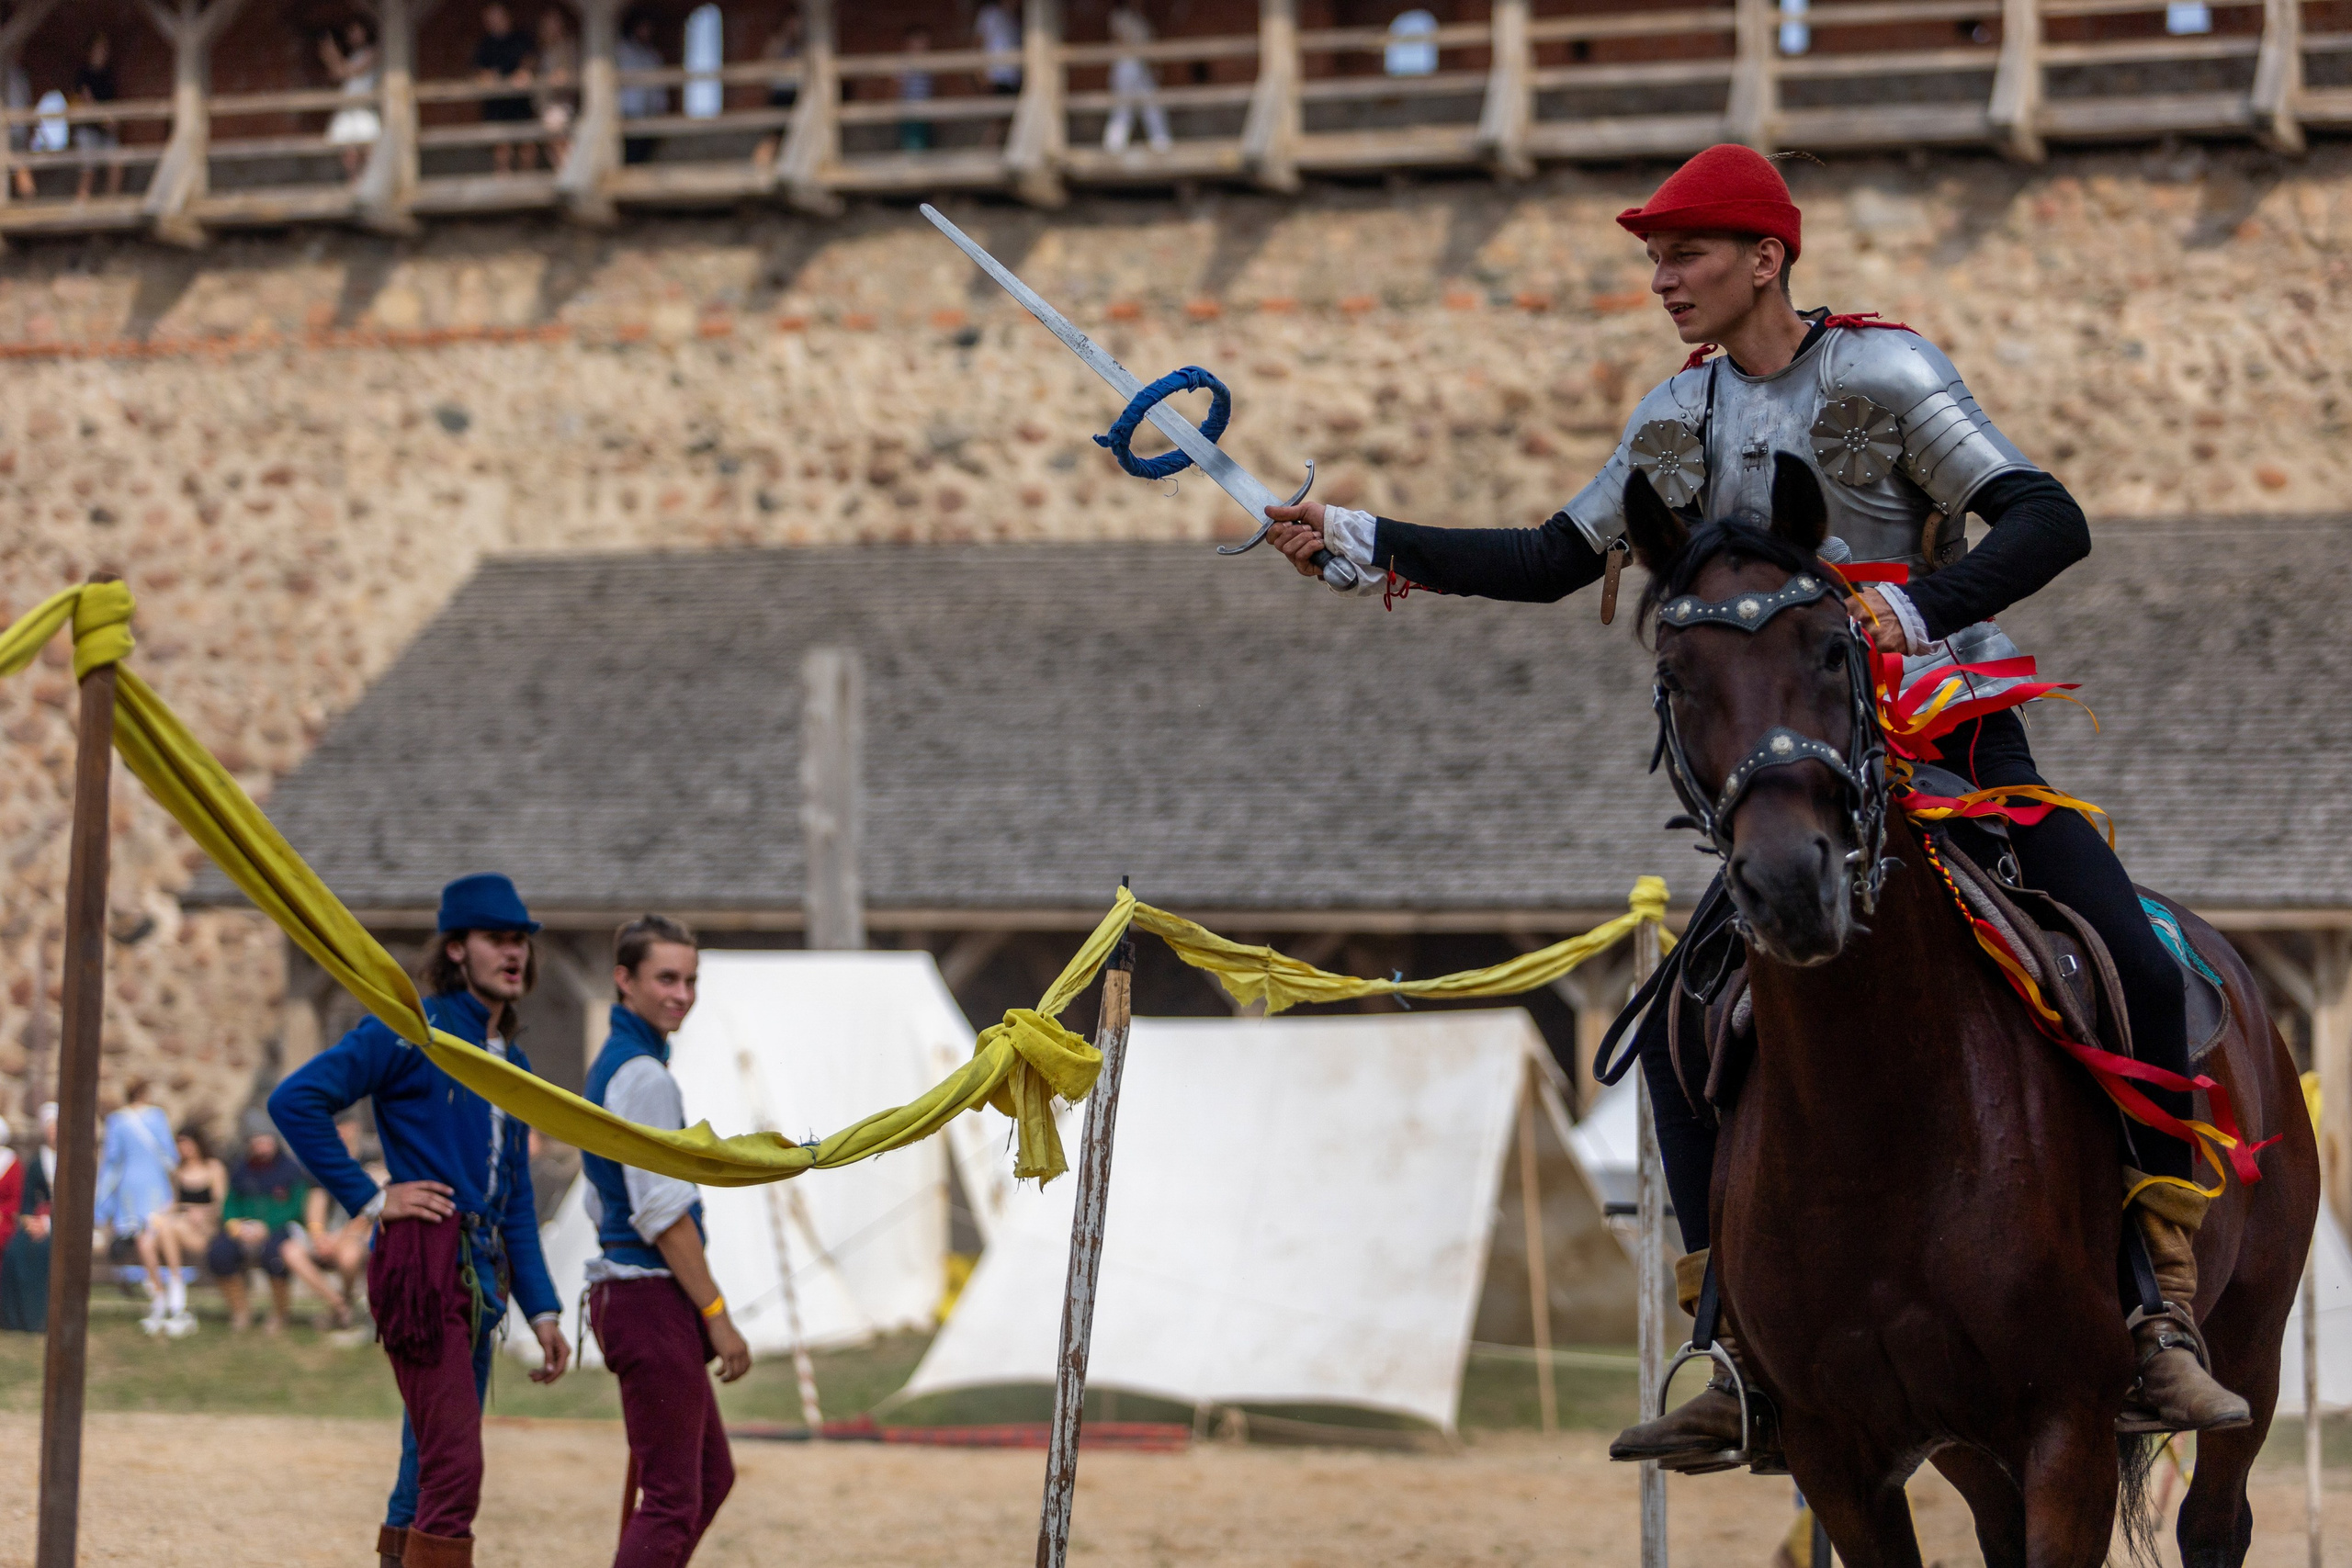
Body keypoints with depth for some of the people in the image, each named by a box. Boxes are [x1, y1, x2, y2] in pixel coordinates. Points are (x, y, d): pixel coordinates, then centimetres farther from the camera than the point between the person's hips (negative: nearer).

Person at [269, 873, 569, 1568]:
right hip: (423, 1260, -8)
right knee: (455, 1470, -15)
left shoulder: (511, 1063, 19)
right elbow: (295, 1100, -12)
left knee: (431, 1469, 11)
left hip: (480, 1276, 8)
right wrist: (370, 1197, -12)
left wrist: (542, 1309, 18)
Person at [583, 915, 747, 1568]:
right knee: (672, 1497, -8)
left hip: (619, 1289, 10)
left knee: (712, 1475, 18)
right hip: (651, 1295, -10)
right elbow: (661, 1212, -19)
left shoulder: (609, 1065, 16)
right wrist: (717, 1314, -16)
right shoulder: (644, 1075, -15)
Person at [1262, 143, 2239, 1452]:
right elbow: (1550, 563, 16)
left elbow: (2050, 522, -21)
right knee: (1681, 1023, -8)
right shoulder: (1678, 422, 6)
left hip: (1963, 740, -5)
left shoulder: (1886, 374, -13)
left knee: (2139, 973, -24)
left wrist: (1918, 605, -37)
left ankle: (2164, 1316, -15)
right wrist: (1366, 541, 8)